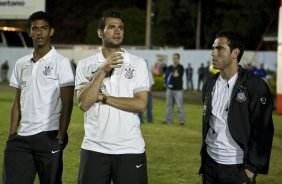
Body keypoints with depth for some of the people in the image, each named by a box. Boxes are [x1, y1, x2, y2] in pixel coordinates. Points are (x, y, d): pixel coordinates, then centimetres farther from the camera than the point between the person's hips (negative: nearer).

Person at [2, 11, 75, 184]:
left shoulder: (61, 63, -4)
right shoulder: (21, 64, 12)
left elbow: (67, 104, -6)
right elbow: (18, 101, 16)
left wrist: (60, 138, -12)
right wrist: (12, 135, 8)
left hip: (49, 136, -5)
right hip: (22, 137, 5)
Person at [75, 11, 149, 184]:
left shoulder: (138, 63, 1)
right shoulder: (85, 65, 4)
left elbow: (141, 104, -8)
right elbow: (84, 103, -9)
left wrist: (103, 98, -8)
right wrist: (103, 70, -15)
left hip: (130, 149, -1)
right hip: (94, 148, 1)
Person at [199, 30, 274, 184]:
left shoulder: (255, 85, -10)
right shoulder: (209, 85, 8)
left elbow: (263, 131, -11)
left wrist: (252, 168, -13)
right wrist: (204, 154, 14)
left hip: (238, 168, -5)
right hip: (210, 164, 5)